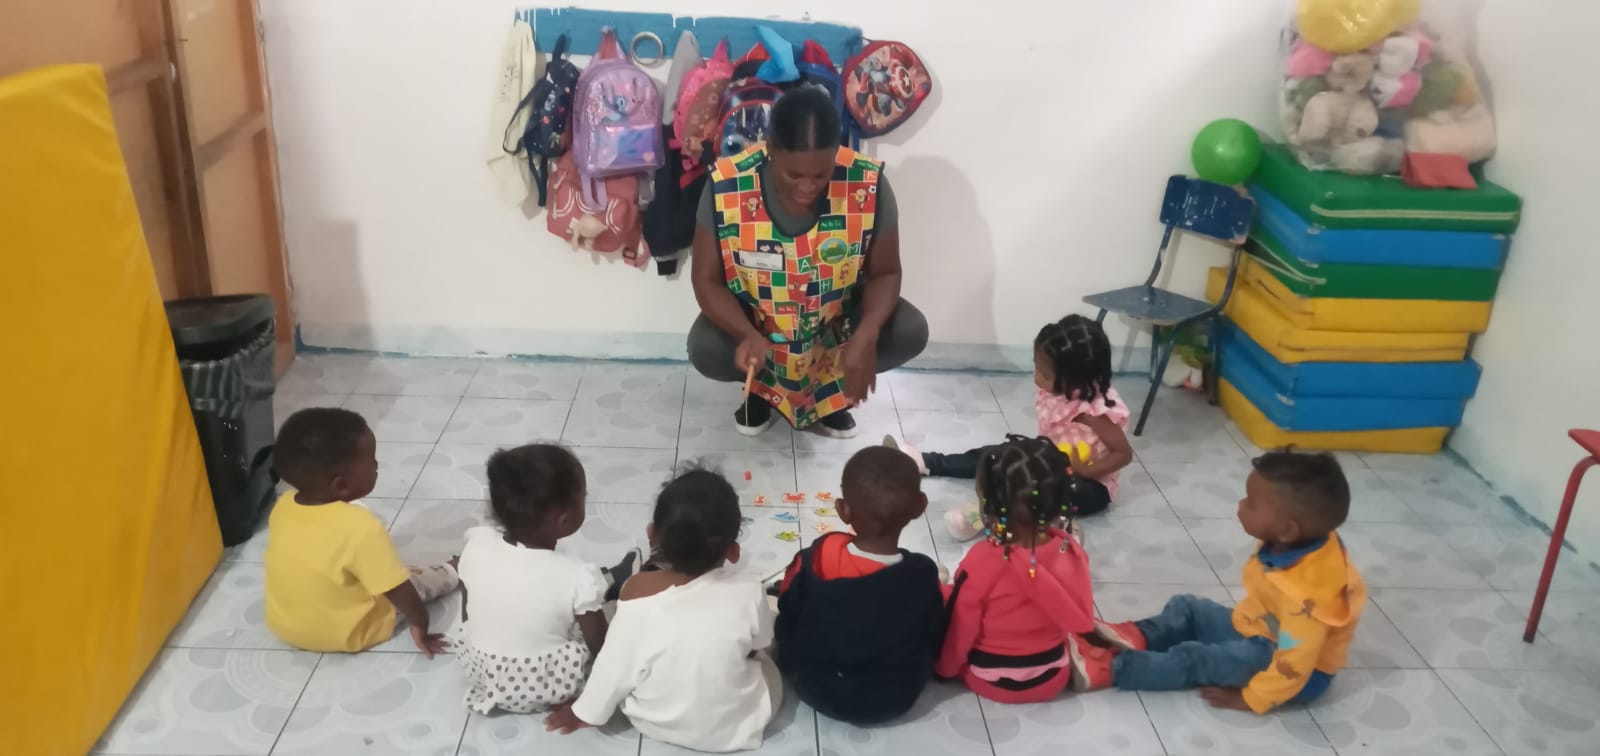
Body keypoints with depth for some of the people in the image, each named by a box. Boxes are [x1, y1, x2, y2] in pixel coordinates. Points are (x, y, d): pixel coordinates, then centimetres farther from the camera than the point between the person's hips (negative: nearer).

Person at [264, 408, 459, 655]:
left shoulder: (283, 506, -13)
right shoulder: (361, 528, -32)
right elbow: (400, 592, -24)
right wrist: (419, 625, -7)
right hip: (346, 635, -5)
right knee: (415, 580, 15)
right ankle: (452, 572, 40)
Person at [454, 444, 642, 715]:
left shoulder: (476, 545, -18)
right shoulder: (579, 579, -29)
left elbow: (466, 617, -1)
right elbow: (600, 646, -14)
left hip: (479, 671, 4)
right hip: (546, 690, -4)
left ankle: (609, 580, 38)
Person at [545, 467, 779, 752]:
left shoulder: (638, 596, -27)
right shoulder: (749, 594, -24)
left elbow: (614, 669, -15)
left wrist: (586, 712, 5)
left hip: (656, 723, 1)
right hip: (737, 727, 0)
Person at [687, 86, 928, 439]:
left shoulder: (868, 185, -27)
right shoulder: (726, 186, -29)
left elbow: (885, 273, -14)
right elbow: (707, 280, -20)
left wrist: (866, 335, -34)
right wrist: (748, 335, -39)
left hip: (838, 316, 1)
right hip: (752, 318, -1)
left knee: (911, 332, -22)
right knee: (705, 350, -29)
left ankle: (828, 386, 8)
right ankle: (762, 385, 8)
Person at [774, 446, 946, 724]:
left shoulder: (814, 561, -28)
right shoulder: (923, 575, -27)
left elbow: (788, 617, -8)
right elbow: (935, 641, -8)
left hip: (815, 690, 1)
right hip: (896, 699, -1)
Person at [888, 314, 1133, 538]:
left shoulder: (1095, 408, -28)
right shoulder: (1057, 390, -6)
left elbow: (1124, 453, -24)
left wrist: (1085, 471, -30)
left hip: (1091, 486, -8)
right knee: (991, 455, 7)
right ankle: (925, 462, 16)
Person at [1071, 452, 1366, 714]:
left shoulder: (1306, 591, -39)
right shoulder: (1301, 542, -12)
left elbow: (1295, 662, -33)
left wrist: (1249, 698, -24)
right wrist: (1244, 620, 16)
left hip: (1299, 674, -9)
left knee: (1194, 659, -21)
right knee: (1187, 608, 8)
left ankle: (1110, 669, -18)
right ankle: (1137, 637, -10)